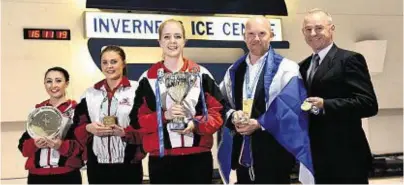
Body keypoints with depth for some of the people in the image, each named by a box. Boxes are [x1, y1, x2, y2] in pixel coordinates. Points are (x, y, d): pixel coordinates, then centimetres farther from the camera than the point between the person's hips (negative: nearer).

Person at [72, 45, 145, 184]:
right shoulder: (89, 93, 11)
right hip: (97, 165, 3)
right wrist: (88, 128, -10)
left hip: (128, 164, -3)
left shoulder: (137, 90, -2)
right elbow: (78, 125, 11)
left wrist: (125, 132, -20)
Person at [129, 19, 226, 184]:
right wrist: (164, 116, -14)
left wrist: (196, 124, -15)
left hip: (198, 157, 1)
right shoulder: (148, 78, 5)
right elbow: (137, 118, 3)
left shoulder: (201, 74, 5)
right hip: (161, 160, 0)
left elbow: (217, 112, 3)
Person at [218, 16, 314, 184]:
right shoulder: (234, 71, 14)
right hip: (242, 149, 5)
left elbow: (290, 107, -12)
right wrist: (233, 116, -10)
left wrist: (258, 123, -16)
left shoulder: (285, 68, -3)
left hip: (273, 148, -5)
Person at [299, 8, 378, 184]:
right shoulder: (303, 66, 15)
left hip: (345, 156, -7)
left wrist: (325, 105, -24)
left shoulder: (349, 59, -8)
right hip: (315, 156, 7)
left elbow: (369, 104, -17)